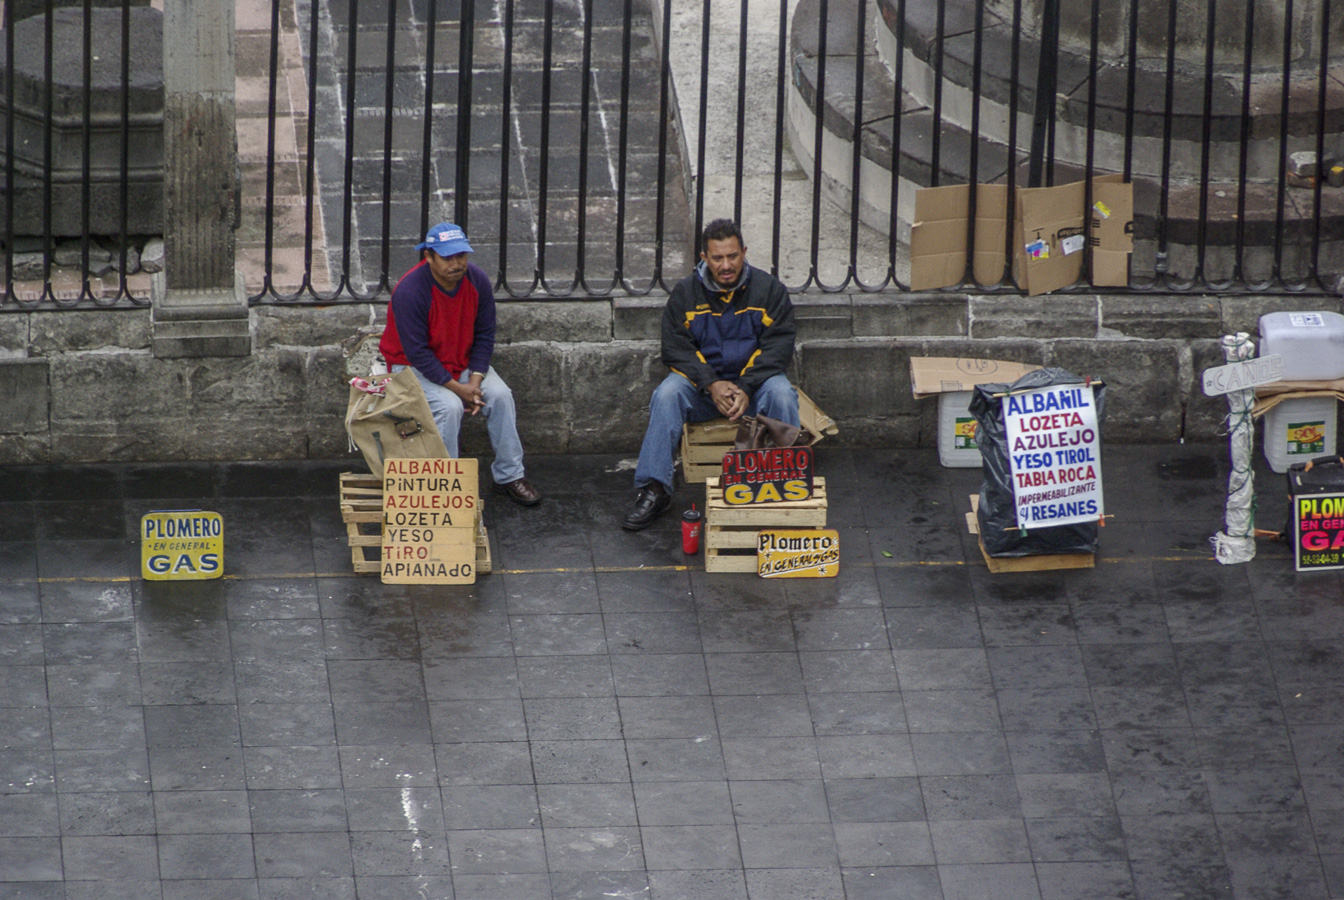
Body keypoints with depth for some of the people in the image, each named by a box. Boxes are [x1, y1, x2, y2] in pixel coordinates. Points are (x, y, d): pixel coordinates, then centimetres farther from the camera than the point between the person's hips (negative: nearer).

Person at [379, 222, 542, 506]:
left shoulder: (477, 281, -11)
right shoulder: (409, 291, -28)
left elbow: (484, 336, -2)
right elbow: (417, 352, -25)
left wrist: (475, 382, -14)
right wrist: (457, 388, -25)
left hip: (463, 361, 5)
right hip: (414, 366, -5)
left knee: (500, 395, -15)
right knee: (449, 407, -30)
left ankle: (509, 475, -2)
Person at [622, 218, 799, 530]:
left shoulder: (768, 288, -1)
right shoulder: (686, 293, 1)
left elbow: (779, 346, -6)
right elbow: (676, 349, -5)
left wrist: (746, 388, -21)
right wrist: (712, 384, -21)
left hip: (753, 380, 0)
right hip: (701, 384, 1)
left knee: (781, 393, -32)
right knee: (667, 394, -28)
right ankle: (654, 489, -27)